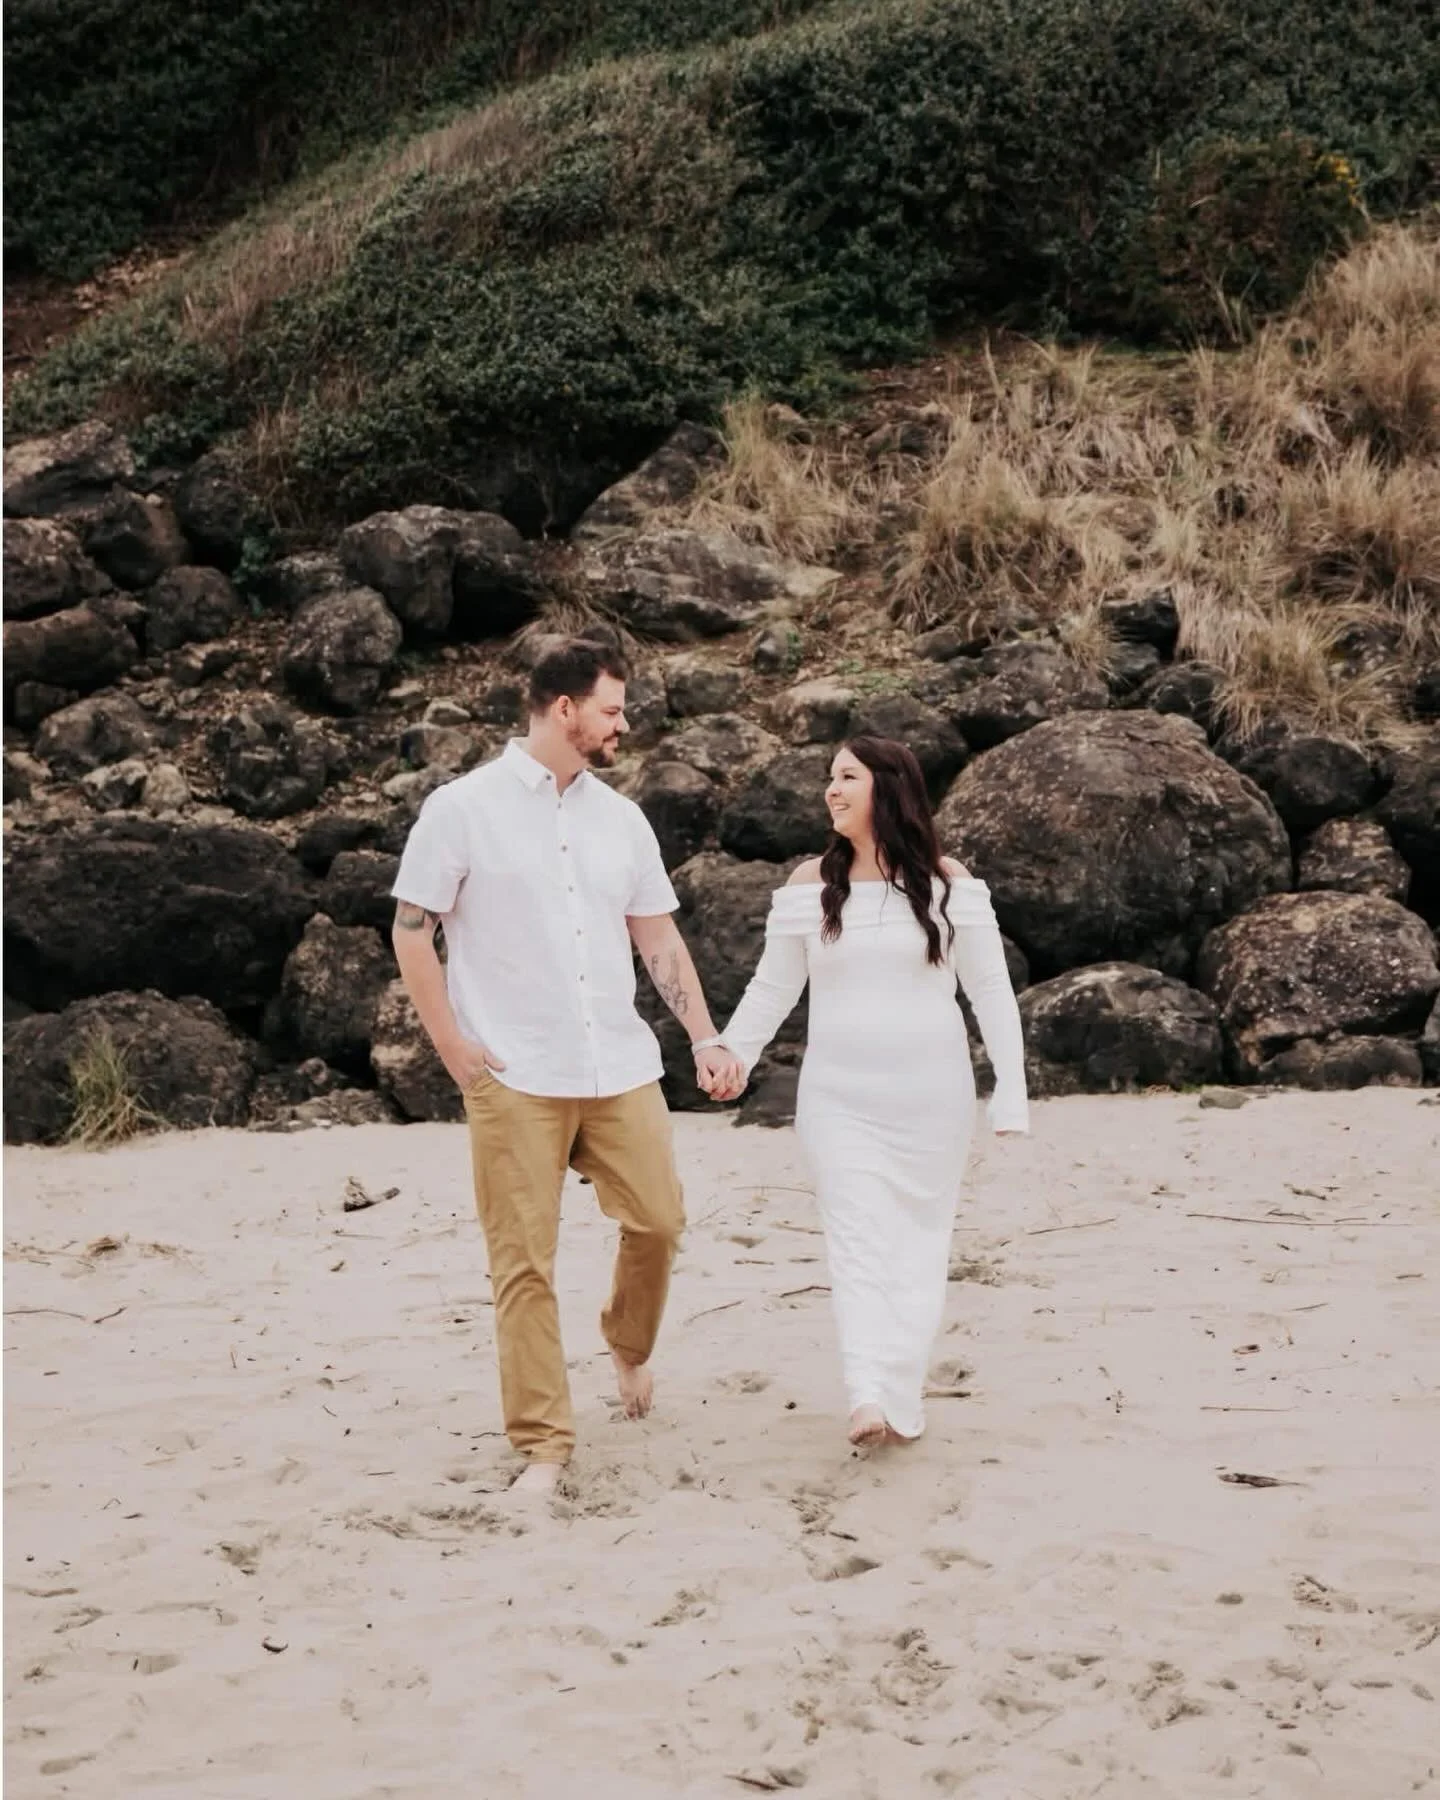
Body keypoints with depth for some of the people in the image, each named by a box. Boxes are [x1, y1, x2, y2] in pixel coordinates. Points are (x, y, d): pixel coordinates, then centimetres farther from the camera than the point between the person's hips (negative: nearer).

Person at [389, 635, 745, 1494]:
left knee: (659, 1220, 5)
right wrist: (455, 1048, -7)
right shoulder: (463, 808, -4)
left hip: (621, 1068, 4)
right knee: (524, 1262, -2)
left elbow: (659, 937, 13)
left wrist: (706, 1038, 4)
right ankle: (544, 1442, 6)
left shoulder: (620, 818, 9)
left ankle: (630, 1345, 35)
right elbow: (412, 933, -2)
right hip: (514, 1078, -4)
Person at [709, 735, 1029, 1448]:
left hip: (930, 1095, 0)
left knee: (919, 1242, 3)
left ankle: (900, 1397, 8)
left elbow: (991, 989, 0)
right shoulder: (810, 884, 1)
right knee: (858, 1240, -10)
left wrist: (1010, 1088, -4)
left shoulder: (946, 882, -2)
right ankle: (868, 1398, -21)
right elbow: (772, 988, 7)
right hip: (839, 1098, 0)